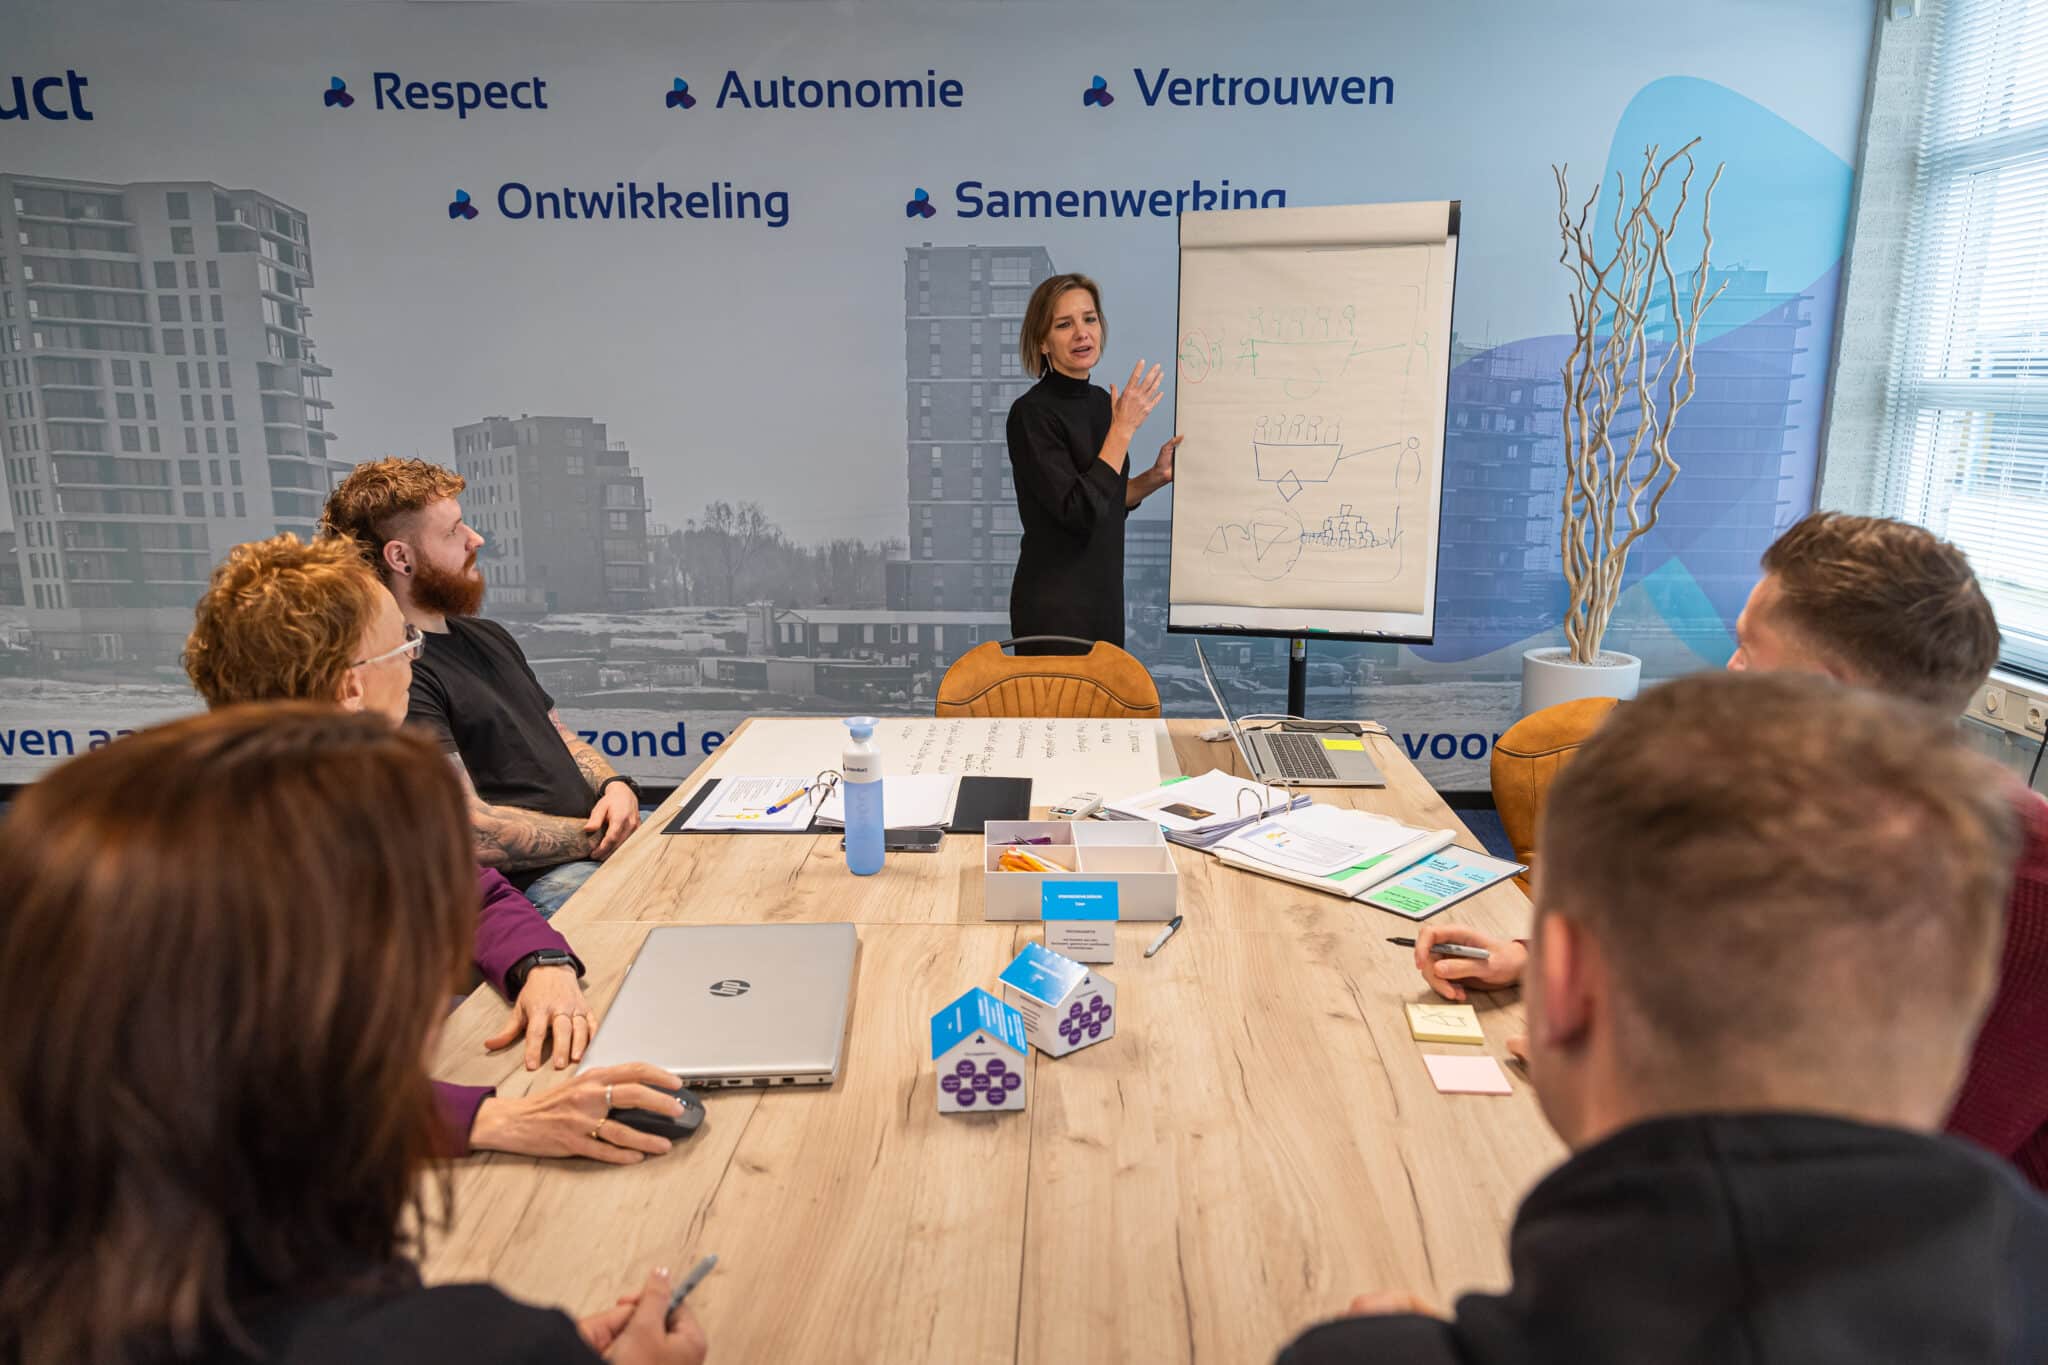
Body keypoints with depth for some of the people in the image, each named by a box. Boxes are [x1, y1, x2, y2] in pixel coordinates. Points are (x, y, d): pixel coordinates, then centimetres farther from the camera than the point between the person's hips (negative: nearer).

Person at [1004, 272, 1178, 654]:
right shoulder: (1032, 412, -16)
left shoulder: (1100, 401, 8)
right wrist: (1124, 428, -19)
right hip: (1054, 606, -8)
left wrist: (1157, 476, 2)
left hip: (1104, 594, 8)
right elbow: (1078, 512, -24)